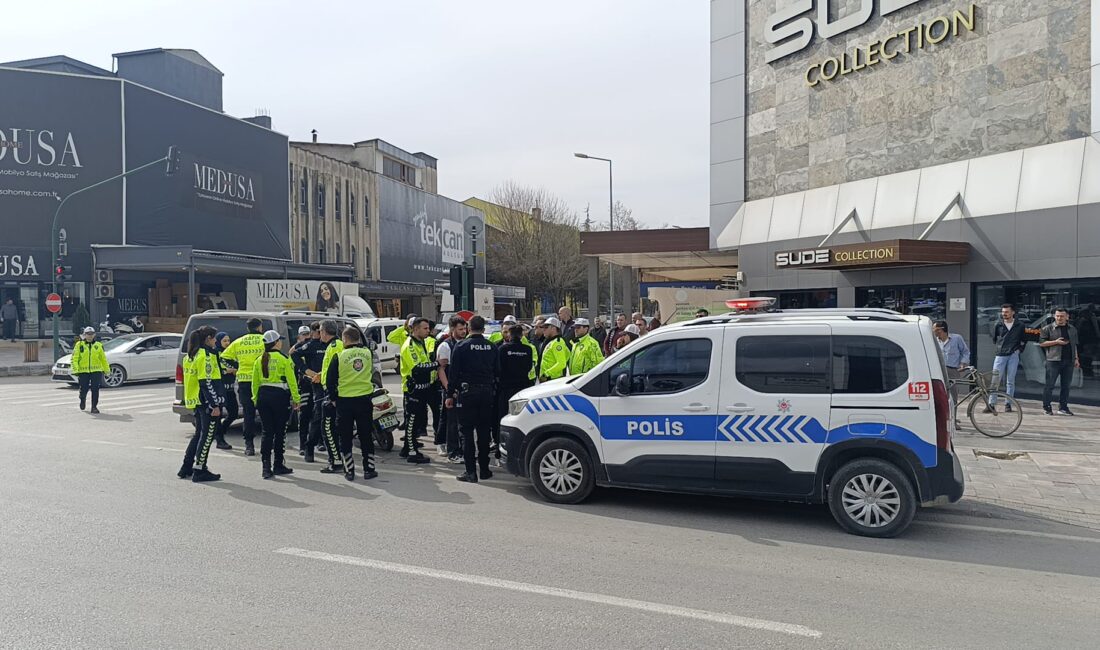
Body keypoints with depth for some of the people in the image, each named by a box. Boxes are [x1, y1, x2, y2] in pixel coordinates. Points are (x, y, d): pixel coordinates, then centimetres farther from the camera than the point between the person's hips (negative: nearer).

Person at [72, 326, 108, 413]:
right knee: (83, 389, 4)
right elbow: (74, 358, 0)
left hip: (96, 371, 1)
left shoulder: (98, 345, 9)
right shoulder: (79, 345, 4)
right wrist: (75, 369, -11)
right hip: (83, 371, -1)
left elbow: (103, 358, 16)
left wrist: (106, 369, 17)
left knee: (95, 389, -6)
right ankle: (83, 400, 37)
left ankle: (94, 407, 1)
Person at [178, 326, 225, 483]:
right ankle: (199, 471, 2)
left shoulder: (190, 355, 14)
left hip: (196, 401, 9)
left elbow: (191, 379, 19)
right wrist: (215, 405, -20)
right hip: (207, 402, -9)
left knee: (199, 434, 19)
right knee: (207, 435, -2)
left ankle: (186, 468, 24)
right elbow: (207, 382, -20)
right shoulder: (206, 355, -15)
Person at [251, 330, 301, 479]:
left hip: (263, 396, 4)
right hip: (280, 396, -4)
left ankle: (266, 467, -1)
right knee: (280, 432, 5)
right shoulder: (284, 359, -8)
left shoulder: (260, 360, 6)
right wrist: (296, 399, -3)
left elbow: (255, 382, 10)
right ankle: (278, 465, 12)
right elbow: (291, 380, -8)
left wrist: (255, 399, 18)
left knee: (267, 432, 6)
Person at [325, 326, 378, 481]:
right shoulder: (368, 353, 0)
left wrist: (333, 397, 10)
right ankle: (369, 469, 15)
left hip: (344, 401, -2)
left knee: (346, 438, 9)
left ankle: (349, 471, 12)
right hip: (365, 399, 2)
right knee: (366, 437, 11)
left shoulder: (340, 356, -9)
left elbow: (330, 381, -3)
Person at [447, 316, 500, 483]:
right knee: (484, 431, 11)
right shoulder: (492, 347, 4)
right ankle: (484, 470, 16)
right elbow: (497, 372, 9)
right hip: (487, 392, 4)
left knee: (467, 432, 1)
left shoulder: (461, 347, -7)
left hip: (467, 393, -4)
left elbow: (454, 373, -7)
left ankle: (471, 472, -2)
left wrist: (450, 394, -1)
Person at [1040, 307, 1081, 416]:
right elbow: (1041, 343, -3)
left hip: (1069, 362, 4)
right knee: (1050, 385, -3)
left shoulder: (1072, 329, 16)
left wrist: (1076, 359, 14)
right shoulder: (1047, 328, 1)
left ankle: (1063, 407, 13)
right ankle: (1046, 407, 3)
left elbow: (1075, 345, 20)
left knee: (1066, 385, 6)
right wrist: (1056, 342, -13)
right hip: (1053, 361, -4)